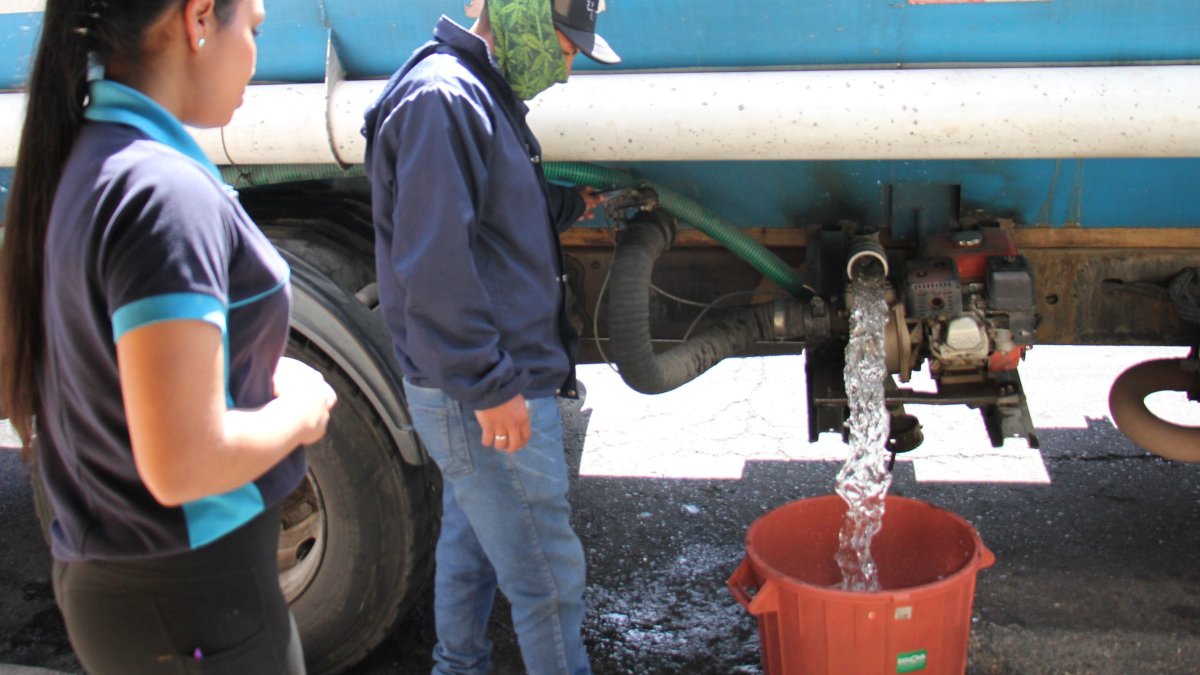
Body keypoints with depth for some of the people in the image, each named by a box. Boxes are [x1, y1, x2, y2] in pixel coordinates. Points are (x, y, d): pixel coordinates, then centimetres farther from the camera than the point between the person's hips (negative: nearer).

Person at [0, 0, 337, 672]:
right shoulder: (165, 193, -24)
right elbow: (182, 465, -28)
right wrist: (301, 413, -10)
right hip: (194, 598, -9)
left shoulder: (77, 164, 5)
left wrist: (262, 376, 7)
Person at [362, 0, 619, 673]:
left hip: (482, 389, 11)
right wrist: (490, 384, -25)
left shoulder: (481, 96, 15)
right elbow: (432, 262, -26)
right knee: (549, 575, -1)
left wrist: (575, 200, 13)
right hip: (490, 397, -11)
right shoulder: (442, 99, -19)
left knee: (472, 545, 23)